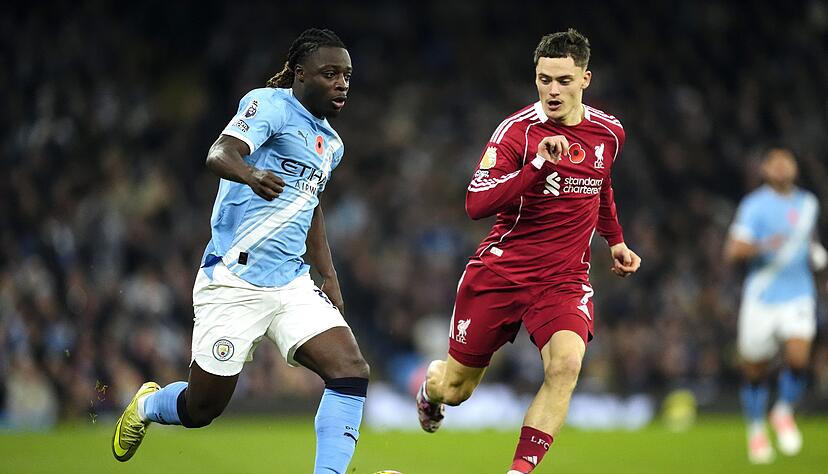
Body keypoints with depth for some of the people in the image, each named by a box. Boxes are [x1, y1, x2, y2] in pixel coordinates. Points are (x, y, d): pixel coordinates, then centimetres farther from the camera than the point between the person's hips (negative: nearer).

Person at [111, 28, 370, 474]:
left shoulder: (330, 143, 16)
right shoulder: (269, 104, -9)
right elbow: (219, 154, -27)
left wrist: (329, 278, 26)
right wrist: (250, 174, -50)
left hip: (292, 285, 7)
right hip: (233, 282, -7)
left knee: (351, 370, -16)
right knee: (201, 408, 3)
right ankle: (146, 406, 37)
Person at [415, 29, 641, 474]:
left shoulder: (609, 132, 2)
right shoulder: (518, 130, -14)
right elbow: (476, 204, -25)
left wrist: (615, 240, 23)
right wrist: (539, 164, -33)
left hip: (565, 279, 2)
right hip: (501, 270, -2)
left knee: (566, 363, -28)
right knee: (455, 389, 8)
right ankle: (429, 387, 47)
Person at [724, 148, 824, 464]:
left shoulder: (808, 203, 11)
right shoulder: (754, 206, -6)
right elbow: (732, 252, -14)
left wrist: (815, 249, 10)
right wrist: (761, 246, -32)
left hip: (798, 296, 3)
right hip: (761, 298, -3)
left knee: (798, 358, -19)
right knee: (755, 372, 5)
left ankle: (784, 413, 9)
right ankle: (756, 430, 29)